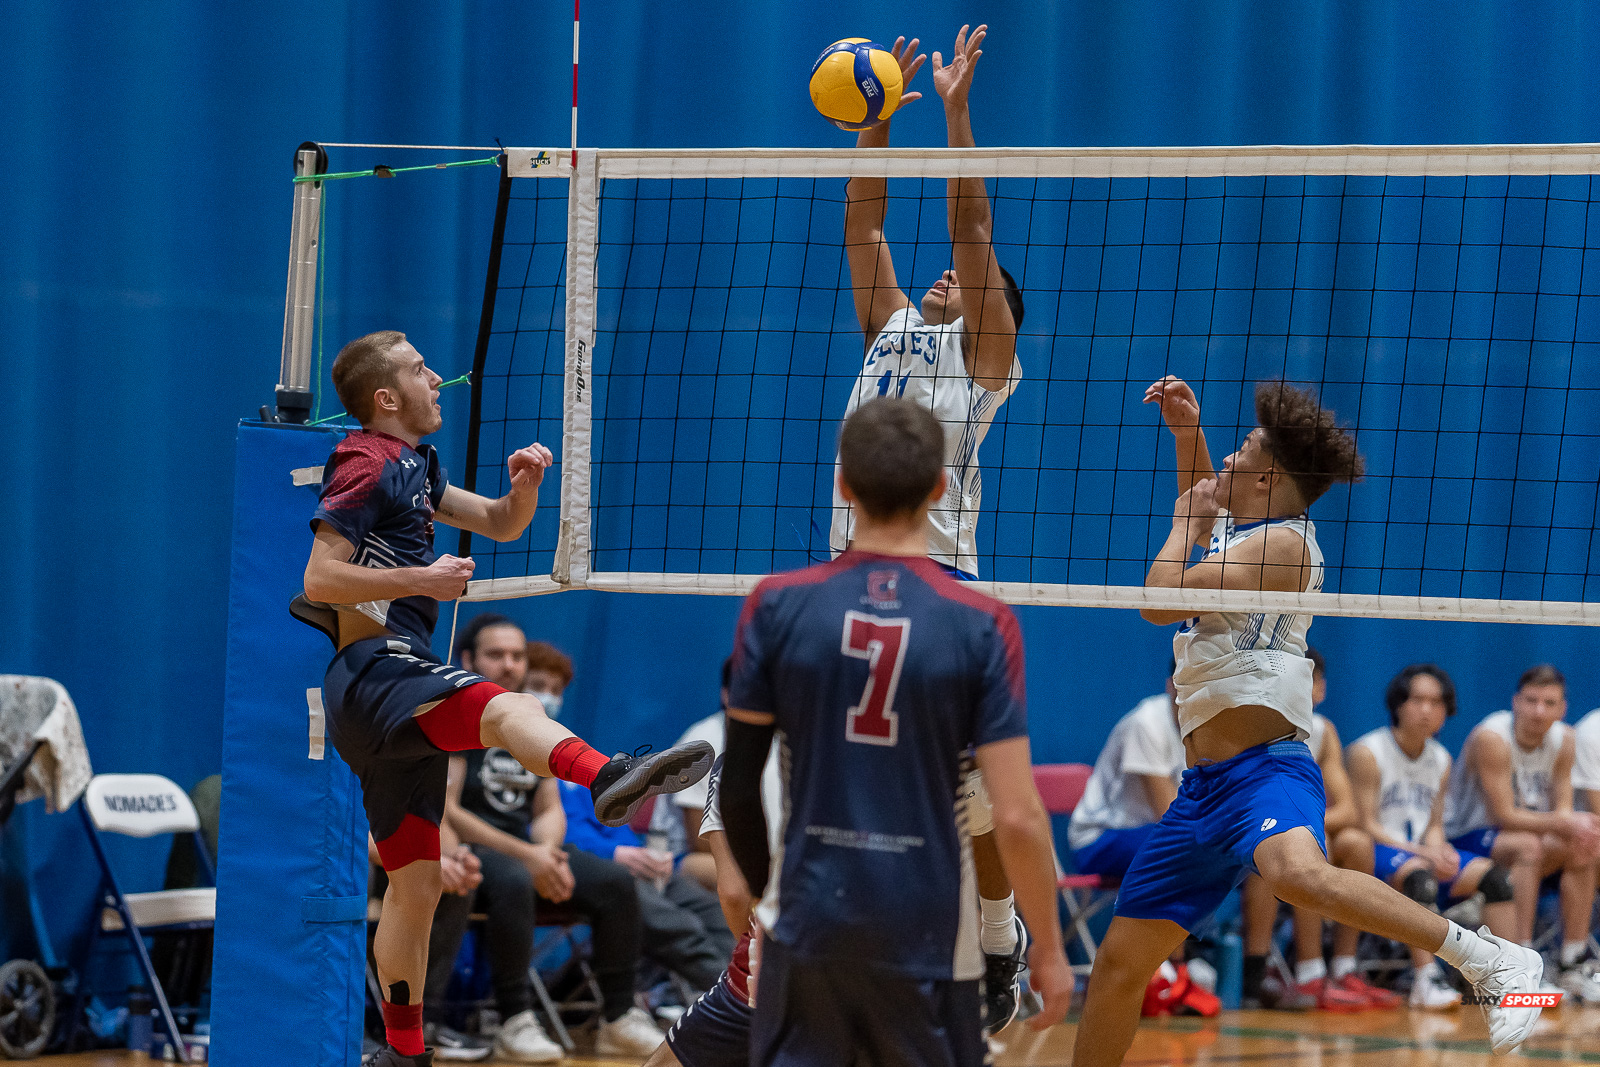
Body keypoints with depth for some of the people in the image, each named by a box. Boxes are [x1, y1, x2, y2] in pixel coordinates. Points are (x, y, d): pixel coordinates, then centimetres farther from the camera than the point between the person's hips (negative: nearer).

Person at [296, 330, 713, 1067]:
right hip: (372, 671, -11)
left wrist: (525, 484, 5)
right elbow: (319, 576, -15)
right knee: (510, 708, -38)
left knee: (415, 886, 13)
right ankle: (608, 779, -68)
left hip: (399, 694, 11)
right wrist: (422, 579, -16)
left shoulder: (413, 465, 23)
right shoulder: (368, 465, -5)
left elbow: (499, 525, 26)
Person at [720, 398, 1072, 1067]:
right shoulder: (981, 626, -8)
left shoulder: (778, 607, -4)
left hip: (809, 918, 1)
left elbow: (738, 788, 1)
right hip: (926, 934, -1)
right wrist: (1049, 948, 2)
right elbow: (1017, 816, -10)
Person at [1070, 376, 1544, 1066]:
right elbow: (1203, 505, 44)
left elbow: (1159, 601, -14)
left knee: (1297, 874, -41)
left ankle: (1491, 961, -37)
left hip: (1266, 767, -9)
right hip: (1204, 787, 9)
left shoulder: (1282, 542, -9)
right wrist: (1186, 429, 27)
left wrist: (1184, 527, 3)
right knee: (1119, 962, 10)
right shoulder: (1237, 524, 17)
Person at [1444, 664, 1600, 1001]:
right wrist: (1566, 824, -30)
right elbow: (1503, 815, -25)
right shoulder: (1492, 738, -23)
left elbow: (1562, 811, -2)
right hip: (1465, 839, -7)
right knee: (1527, 845, -34)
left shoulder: (1564, 741, -1)